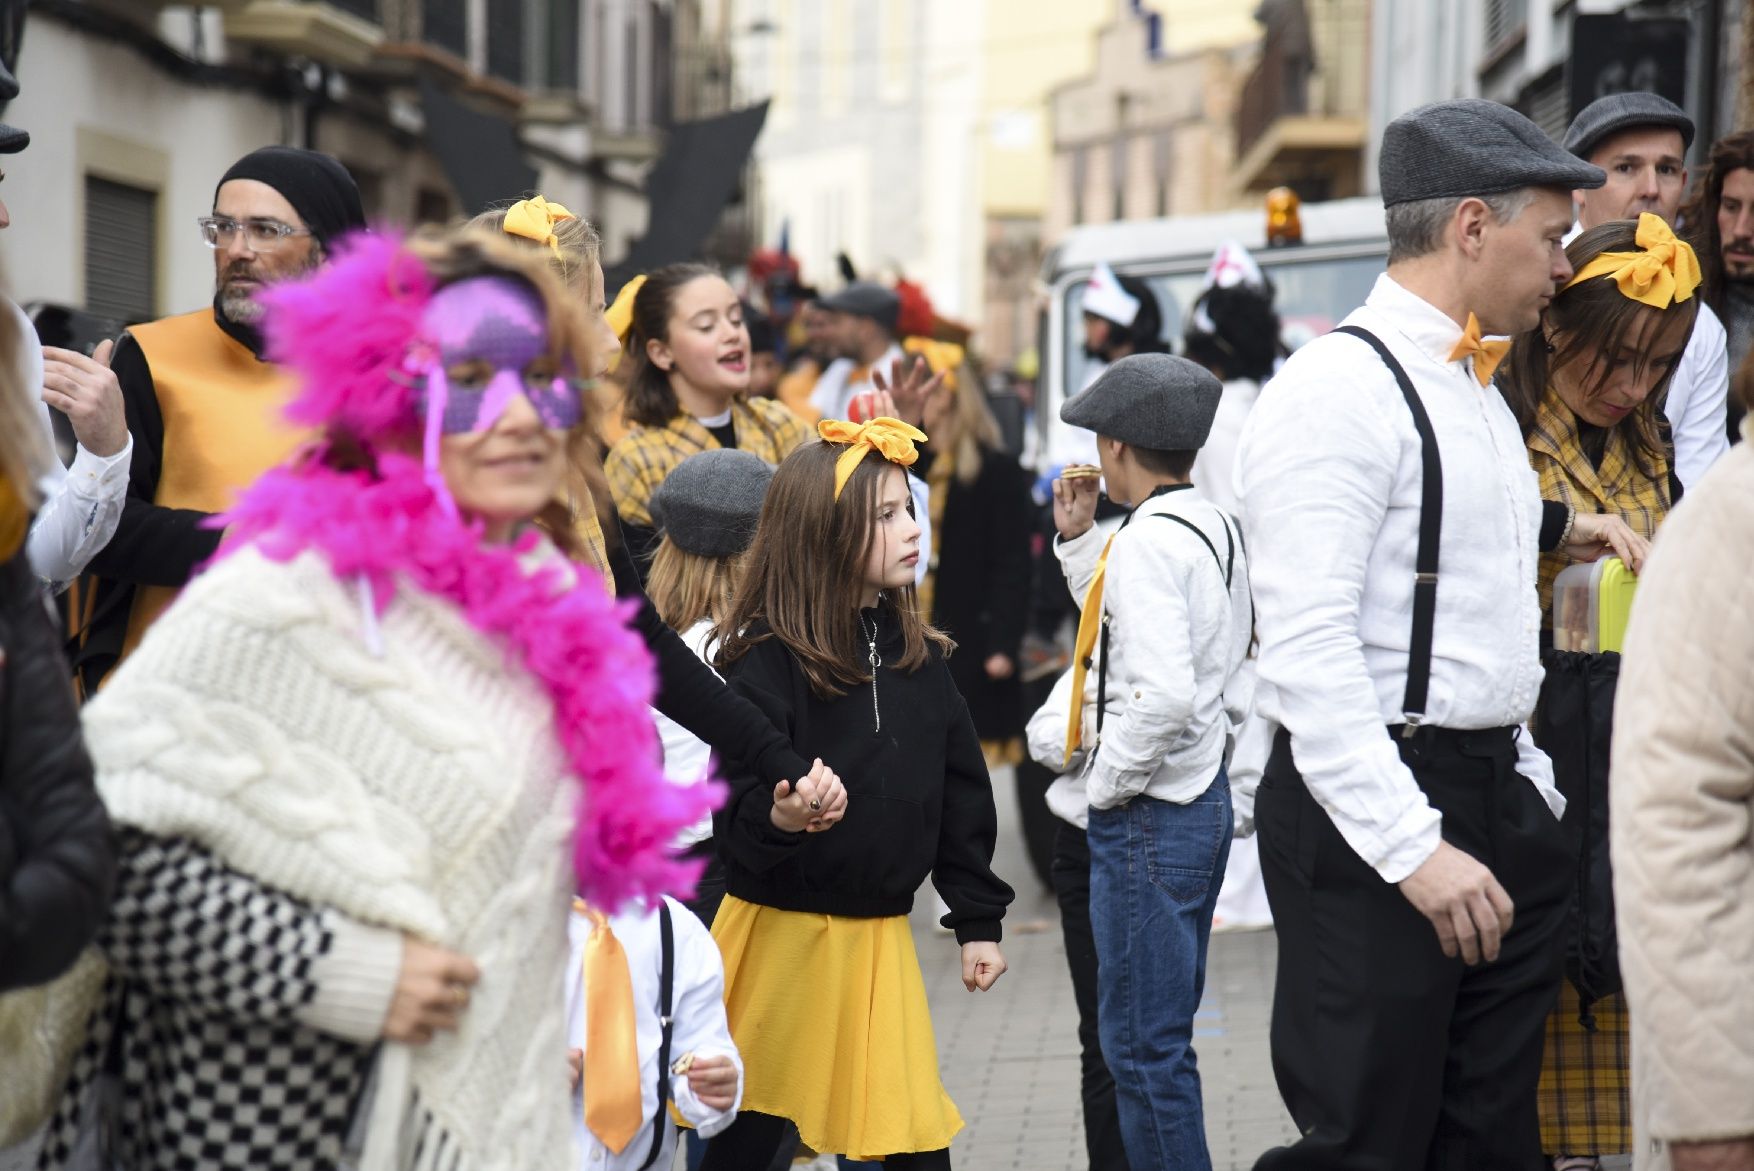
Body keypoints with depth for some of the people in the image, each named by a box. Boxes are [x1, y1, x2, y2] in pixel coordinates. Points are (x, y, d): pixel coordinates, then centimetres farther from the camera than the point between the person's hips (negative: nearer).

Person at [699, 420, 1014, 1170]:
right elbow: (739, 807, -18)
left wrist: (977, 921, 11)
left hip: (880, 933, 5)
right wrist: (778, 818, -40)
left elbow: (960, 791, 11)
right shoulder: (768, 659, -13)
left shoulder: (917, 654, 5)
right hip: (781, 932, -5)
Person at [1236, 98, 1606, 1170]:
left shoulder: (1480, 395, 18)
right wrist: (1415, 849, -23)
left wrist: (1533, 792, 16)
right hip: (1370, 818, -9)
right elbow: (1307, 650, -20)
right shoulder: (1338, 390, -13)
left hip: (1496, 805, 9)